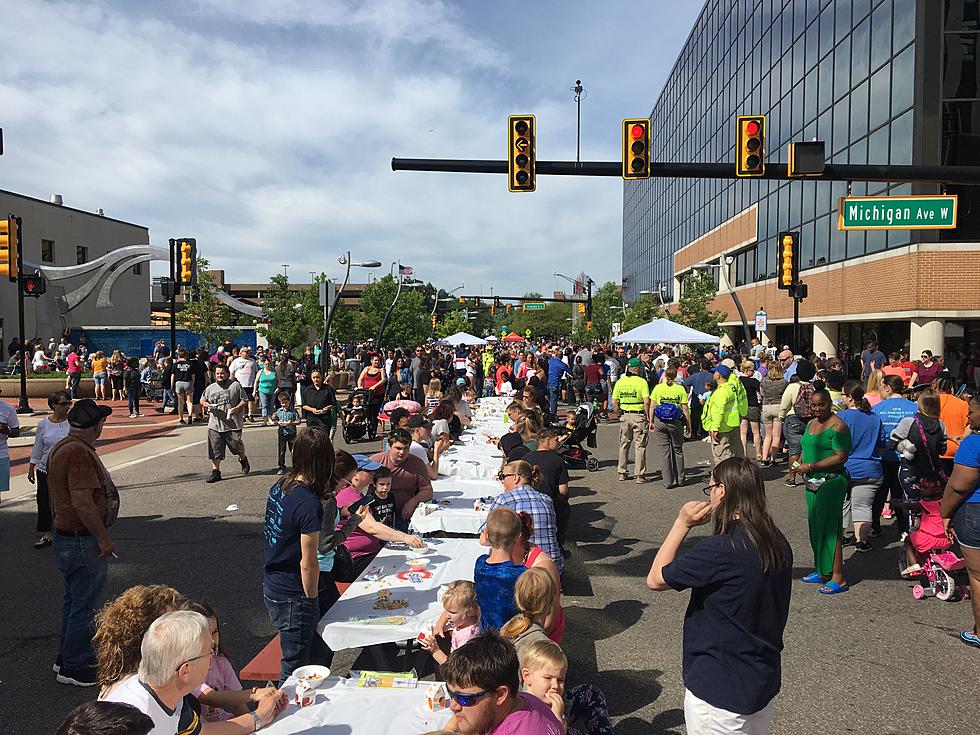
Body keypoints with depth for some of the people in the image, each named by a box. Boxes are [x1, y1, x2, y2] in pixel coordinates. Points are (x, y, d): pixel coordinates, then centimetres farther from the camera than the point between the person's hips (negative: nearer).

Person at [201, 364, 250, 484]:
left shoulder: (235, 385, -1)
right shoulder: (210, 388, 10)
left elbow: (244, 400, 1)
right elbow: (202, 400, 23)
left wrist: (237, 408, -16)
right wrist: (204, 404, -1)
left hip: (233, 424, -3)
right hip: (215, 425, 3)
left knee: (237, 445, 3)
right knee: (215, 450, 1)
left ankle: (243, 459, 35)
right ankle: (215, 472, 10)